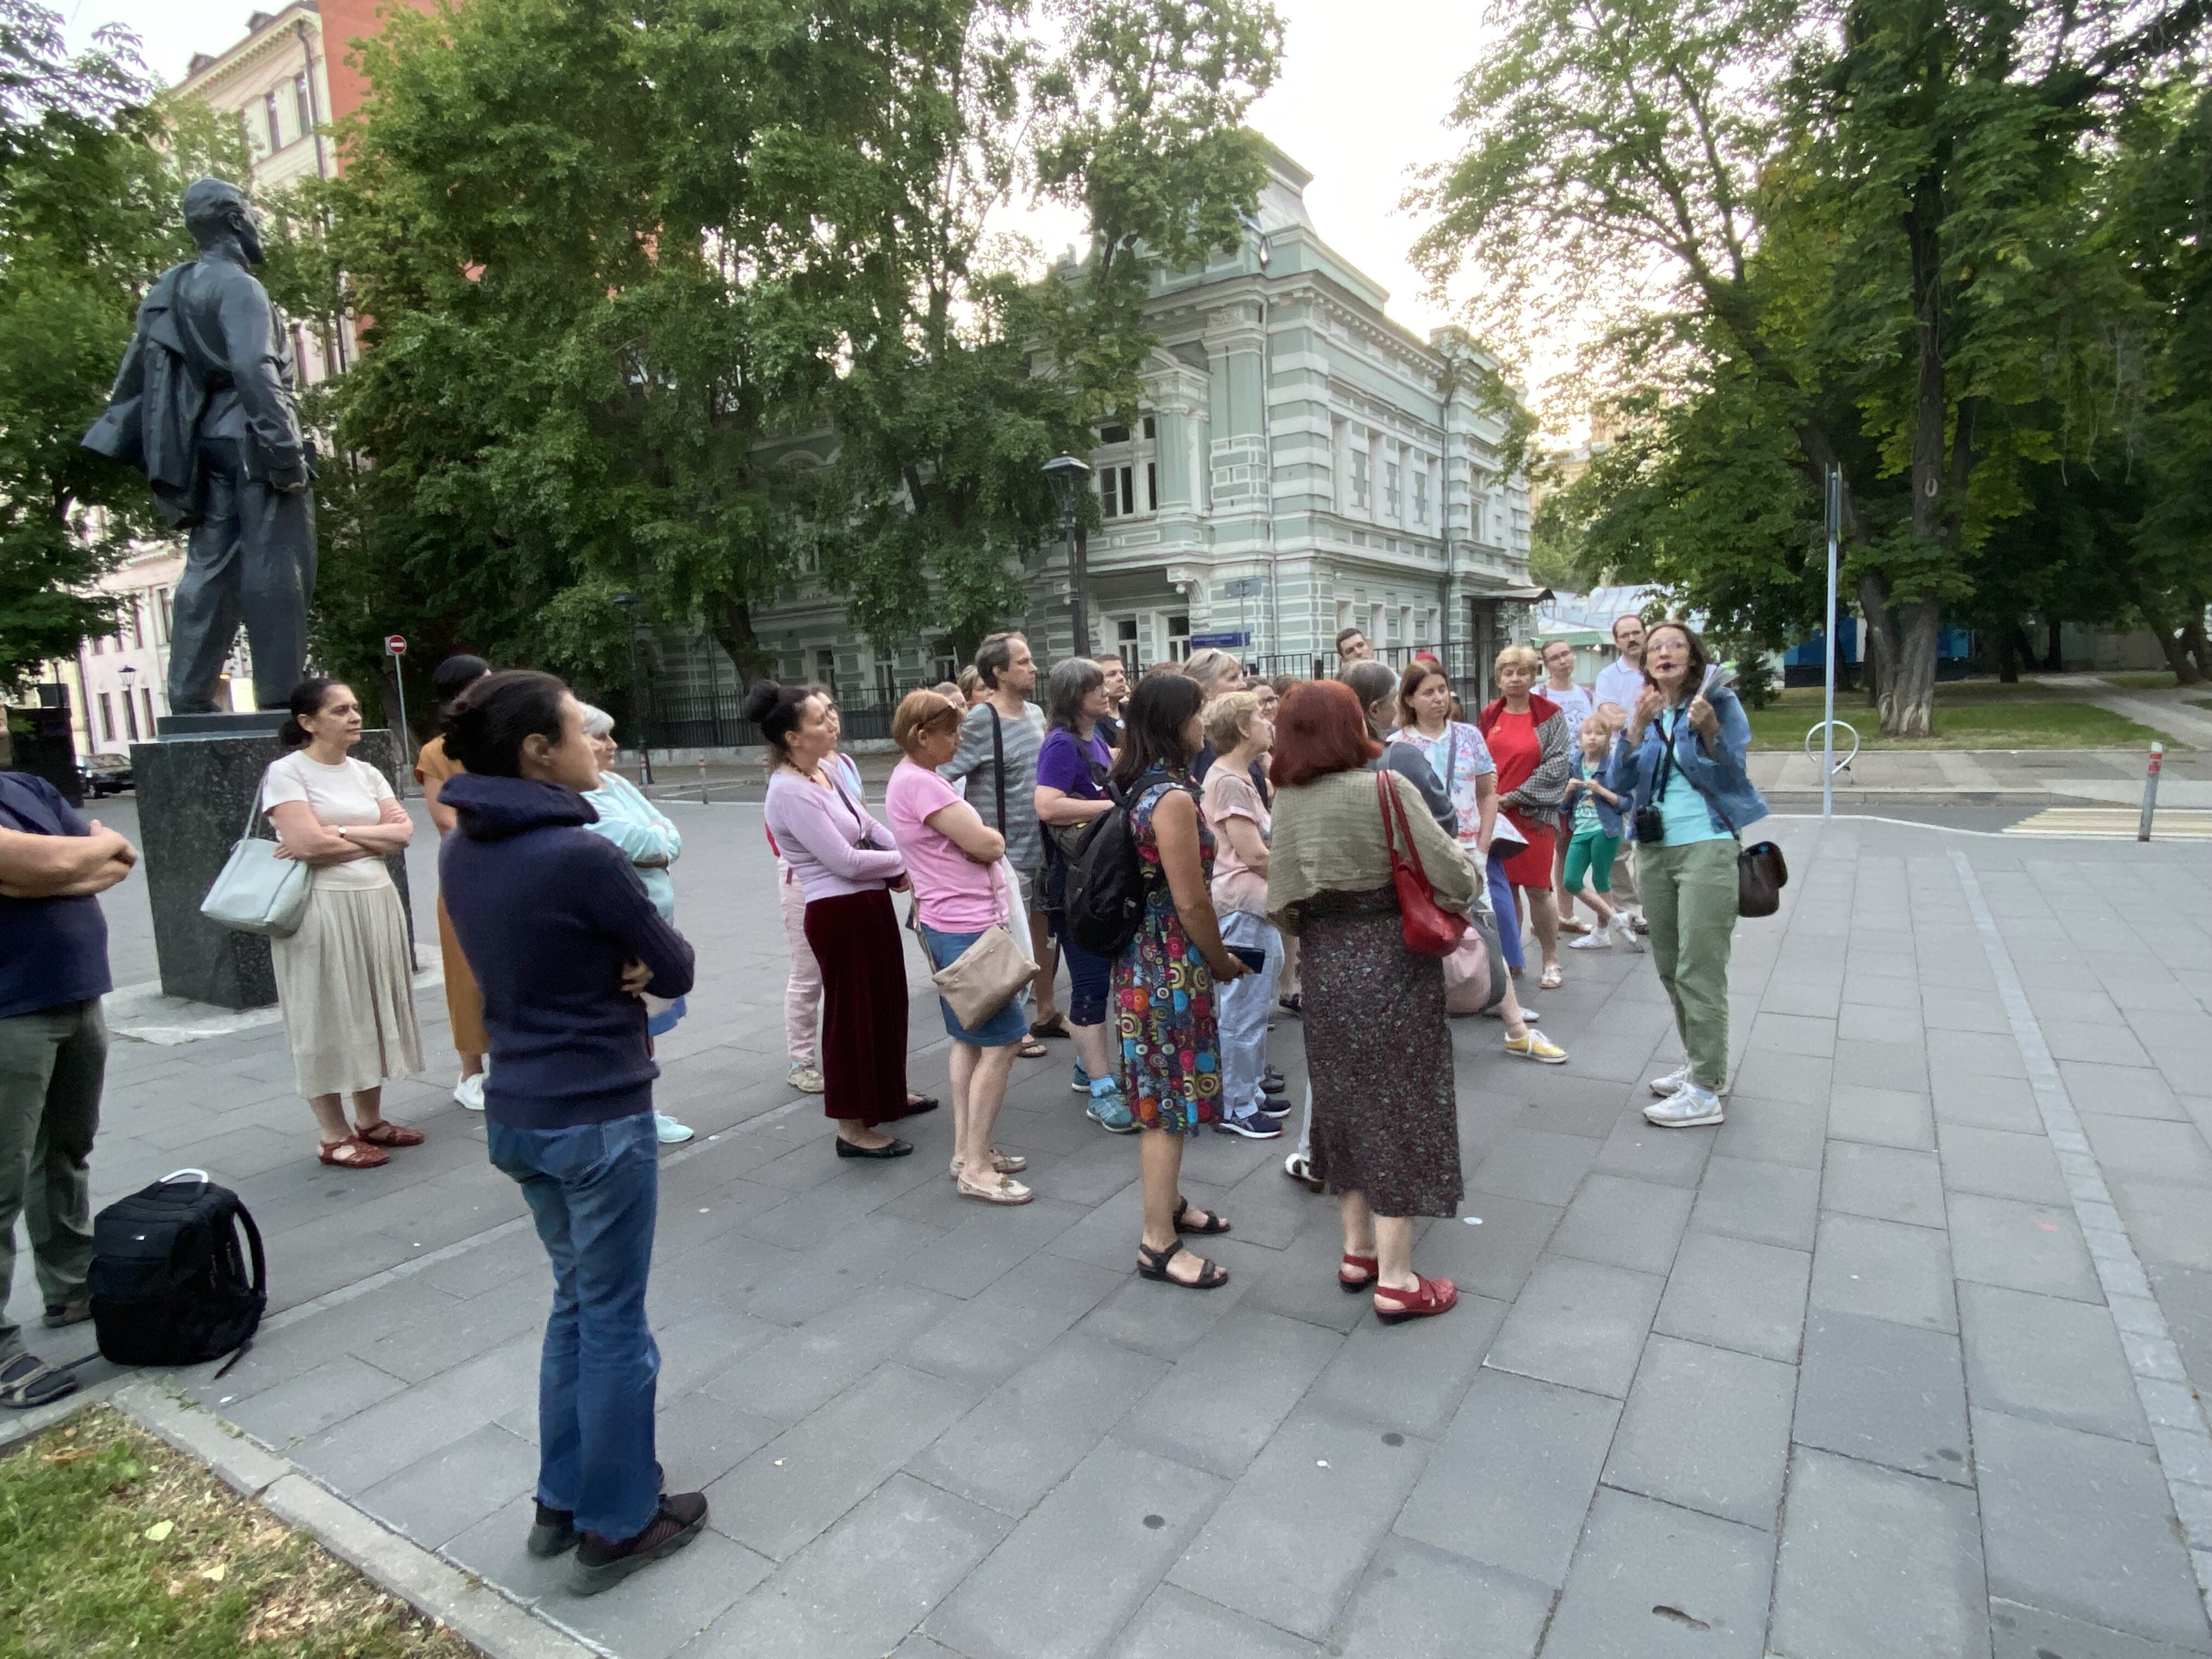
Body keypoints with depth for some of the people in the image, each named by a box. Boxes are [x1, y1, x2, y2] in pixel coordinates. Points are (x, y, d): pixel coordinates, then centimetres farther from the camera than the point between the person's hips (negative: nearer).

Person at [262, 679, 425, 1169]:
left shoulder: (366, 773, 11)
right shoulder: (286, 771, -7)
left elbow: (403, 831, 1)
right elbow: (308, 843, -18)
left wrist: (339, 833, -11)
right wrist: (375, 841, -5)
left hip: (376, 903, 6)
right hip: (321, 909, -6)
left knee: (374, 1011, 11)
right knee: (328, 1018, 2)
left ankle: (370, 1120, 24)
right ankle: (335, 1136, 13)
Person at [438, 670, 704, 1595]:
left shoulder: (461, 853, 2)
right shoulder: (580, 854, -22)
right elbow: (677, 970, -14)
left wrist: (614, 967, -6)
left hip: (517, 1114, 8)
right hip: (600, 1118, -8)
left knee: (575, 1302, 23)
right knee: (614, 1323, 9)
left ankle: (562, 1501, 37)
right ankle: (615, 1527, 26)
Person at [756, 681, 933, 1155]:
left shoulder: (827, 770, 7)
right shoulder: (789, 791, -20)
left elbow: (869, 826, 13)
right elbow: (845, 860, -22)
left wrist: (906, 861, -3)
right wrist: (905, 861, -9)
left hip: (870, 902, 9)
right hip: (840, 914, -9)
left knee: (886, 1001, 22)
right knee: (852, 1012, 3)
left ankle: (887, 1095, 42)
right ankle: (853, 1127, 17)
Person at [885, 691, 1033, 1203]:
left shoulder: (915, 778, 14)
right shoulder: (918, 783, -19)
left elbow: (963, 842, 13)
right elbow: (987, 845, -19)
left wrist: (977, 834, -6)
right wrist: (991, 834, 1)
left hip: (955, 926, 11)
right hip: (966, 929, -11)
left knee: (970, 1040, 17)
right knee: (1003, 1041, -6)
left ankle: (966, 1151, 27)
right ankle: (976, 1169, 2)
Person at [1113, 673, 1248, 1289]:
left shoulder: (1138, 785, 7)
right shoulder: (1175, 797, -21)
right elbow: (1191, 902, -20)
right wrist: (1223, 961, -5)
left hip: (1144, 955, 9)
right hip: (1171, 962, -9)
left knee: (1163, 1091, 20)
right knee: (1171, 1099, 1)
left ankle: (1168, 1203, 37)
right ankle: (1159, 1243, 12)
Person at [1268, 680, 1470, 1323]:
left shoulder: (1286, 802, -1)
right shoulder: (1385, 788, -17)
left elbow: (1282, 902, 3)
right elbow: (1451, 873, -16)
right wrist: (1465, 880, 6)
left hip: (1326, 971, 6)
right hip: (1393, 967, -5)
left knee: (1344, 1102, 18)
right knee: (1398, 1107, 4)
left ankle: (1358, 1250, 31)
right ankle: (1396, 1281, 13)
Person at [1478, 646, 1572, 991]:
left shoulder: (1550, 716, -2)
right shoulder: (1489, 716, 9)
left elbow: (1557, 766, -9)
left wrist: (1513, 797, -12)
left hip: (1533, 814, -3)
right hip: (1494, 815, 3)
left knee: (1537, 890, -3)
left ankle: (1551, 961, 12)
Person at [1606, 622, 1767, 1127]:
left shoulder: (1720, 702, -2)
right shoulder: (1644, 714, 11)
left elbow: (1733, 774, -7)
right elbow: (1618, 783, 1)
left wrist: (1709, 730, -23)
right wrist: (1638, 727, -12)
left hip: (1706, 846, -6)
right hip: (1655, 851, 6)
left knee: (1698, 971, -8)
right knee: (1670, 968, 13)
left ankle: (1705, 1092, -2)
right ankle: (1703, 1064, 29)